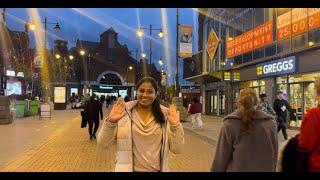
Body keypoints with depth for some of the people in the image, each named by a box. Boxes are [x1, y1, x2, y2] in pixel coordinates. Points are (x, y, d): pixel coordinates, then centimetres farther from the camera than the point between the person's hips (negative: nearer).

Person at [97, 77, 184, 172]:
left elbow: (177, 149, -6)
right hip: (127, 168, -1)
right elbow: (102, 143, -9)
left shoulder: (165, 115, -5)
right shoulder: (123, 112, -9)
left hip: (157, 170, 2)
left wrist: (175, 126, -21)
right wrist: (110, 122, -26)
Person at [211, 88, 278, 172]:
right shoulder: (270, 123, -9)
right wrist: (272, 169, 18)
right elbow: (274, 154, 2)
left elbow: (222, 156, -11)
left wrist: (216, 170, 3)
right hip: (266, 169, 3)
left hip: (237, 169, -2)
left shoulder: (230, 124, -17)